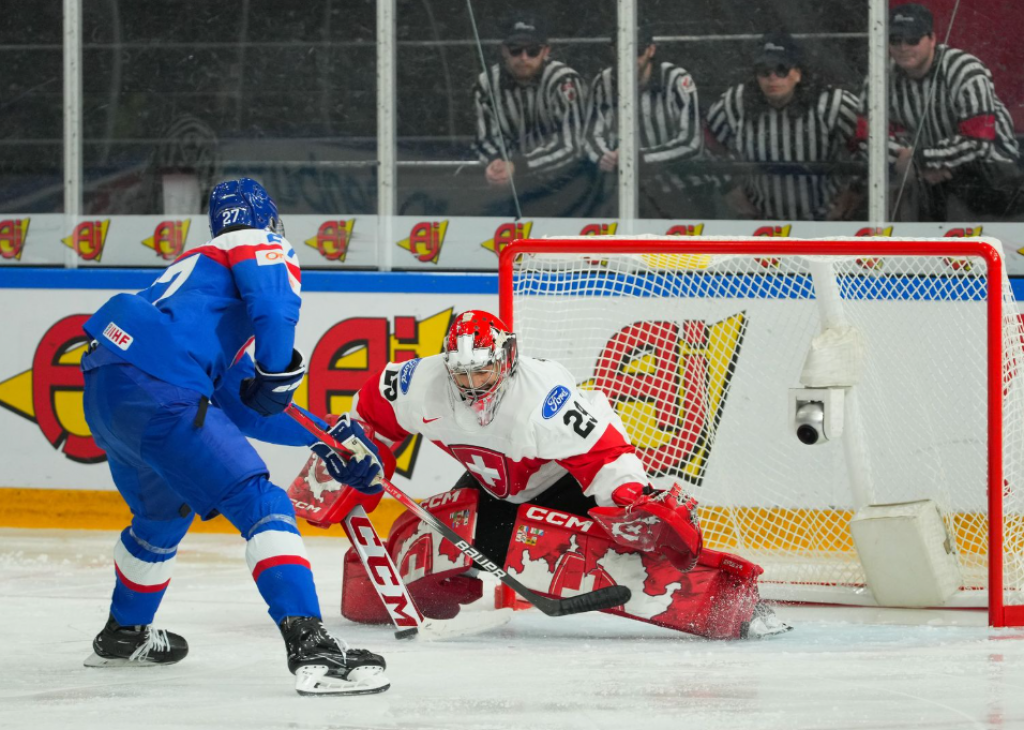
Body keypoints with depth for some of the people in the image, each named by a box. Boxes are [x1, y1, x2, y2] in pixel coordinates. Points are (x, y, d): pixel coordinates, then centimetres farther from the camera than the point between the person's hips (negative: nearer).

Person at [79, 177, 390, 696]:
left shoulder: (196, 265, 35)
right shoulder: (259, 244, 12)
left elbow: (241, 406, 30)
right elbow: (274, 300, -15)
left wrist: (323, 439, 27)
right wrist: (278, 368, -4)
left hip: (102, 391, 9)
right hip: (155, 390, -9)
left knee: (163, 512, 35)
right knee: (261, 504, -14)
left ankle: (123, 635, 52)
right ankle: (311, 649, -28)